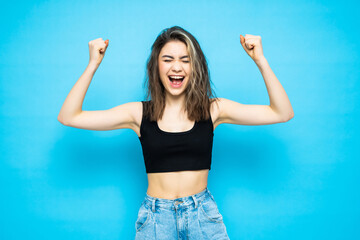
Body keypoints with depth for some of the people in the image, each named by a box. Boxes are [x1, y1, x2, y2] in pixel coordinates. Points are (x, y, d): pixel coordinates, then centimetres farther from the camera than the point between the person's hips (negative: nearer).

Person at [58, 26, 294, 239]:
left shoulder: (213, 109, -2)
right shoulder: (140, 113, -2)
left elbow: (282, 113, -5)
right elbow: (68, 117, -4)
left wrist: (260, 60, -12)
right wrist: (93, 64, -10)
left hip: (203, 214, 0)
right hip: (155, 217, 0)